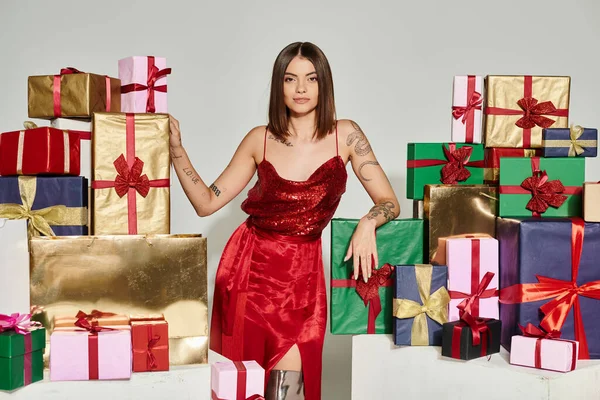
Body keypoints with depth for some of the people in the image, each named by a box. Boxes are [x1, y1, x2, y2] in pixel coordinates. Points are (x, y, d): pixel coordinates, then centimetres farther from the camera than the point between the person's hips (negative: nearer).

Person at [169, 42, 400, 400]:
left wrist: (368, 222, -23)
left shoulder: (345, 135, -1)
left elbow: (390, 203, -2)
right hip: (250, 263, 1)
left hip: (302, 270, 0)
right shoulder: (260, 140, 2)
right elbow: (207, 203, 3)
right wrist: (176, 149, -6)